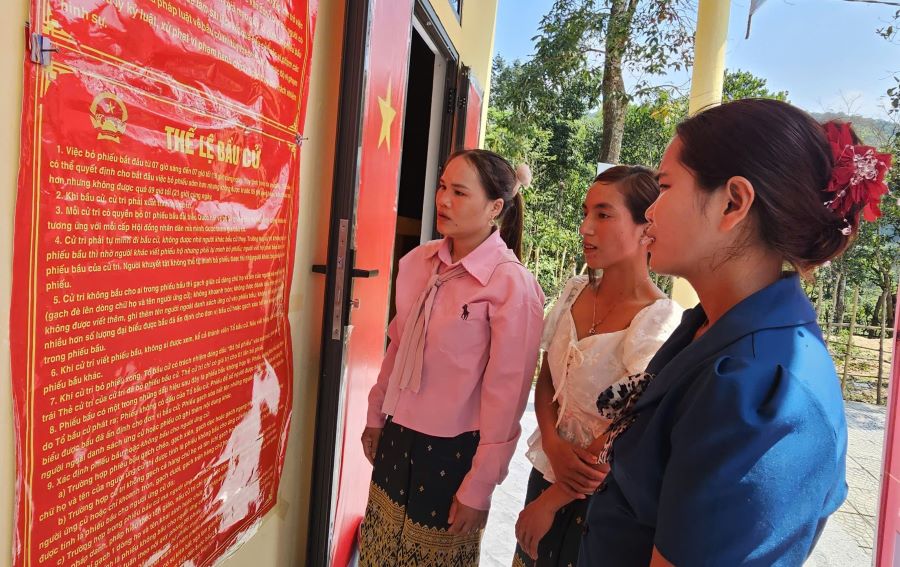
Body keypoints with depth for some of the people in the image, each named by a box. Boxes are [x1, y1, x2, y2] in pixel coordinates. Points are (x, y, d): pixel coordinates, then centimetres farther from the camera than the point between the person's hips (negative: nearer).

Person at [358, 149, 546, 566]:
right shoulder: (418, 262, -1)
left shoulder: (512, 285, -19)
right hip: (397, 439, 6)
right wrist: (376, 417, 16)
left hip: (453, 452, -5)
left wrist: (478, 488, -12)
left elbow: (505, 396, -16)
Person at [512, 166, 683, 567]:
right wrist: (553, 445, -14)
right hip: (547, 469, 5)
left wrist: (550, 502, -10)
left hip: (595, 496, -5)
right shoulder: (575, 291, -4)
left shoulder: (659, 321, -21)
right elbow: (545, 381, 4)